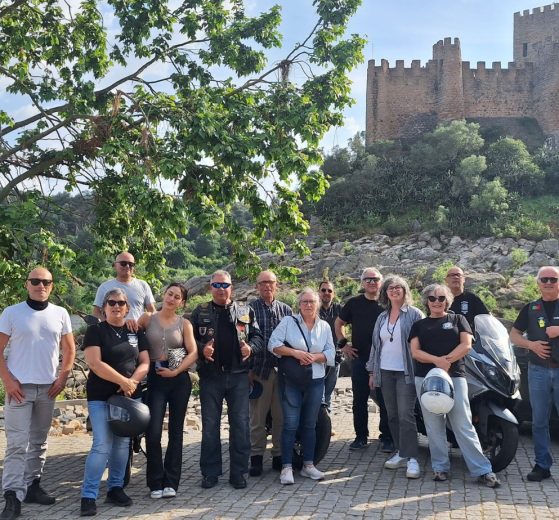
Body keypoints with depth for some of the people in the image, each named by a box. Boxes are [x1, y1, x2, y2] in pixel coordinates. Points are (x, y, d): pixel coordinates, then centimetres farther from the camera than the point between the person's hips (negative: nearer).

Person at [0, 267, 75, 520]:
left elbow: (69, 349, 12)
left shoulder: (60, 314, 5)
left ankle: (32, 486, 24)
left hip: (48, 388, 3)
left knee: (39, 441, 12)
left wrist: (62, 378, 2)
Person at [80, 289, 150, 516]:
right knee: (102, 445, -9)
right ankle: (88, 496, -1)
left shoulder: (136, 332, 9)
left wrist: (132, 382, -12)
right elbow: (95, 363, -15)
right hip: (101, 397, -4)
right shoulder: (95, 331, -4)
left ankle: (115, 488, 20)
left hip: (130, 396, 5)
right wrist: (123, 381, -17)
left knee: (122, 444, 8)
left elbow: (145, 363, 6)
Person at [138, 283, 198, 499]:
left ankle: (171, 482, 15)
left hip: (179, 379, 1)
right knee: (153, 432, -9)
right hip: (155, 378, -1)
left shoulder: (184, 324, 5)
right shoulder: (147, 318, 5)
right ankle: (155, 482, 7)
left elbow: (193, 353, -1)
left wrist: (175, 371, -11)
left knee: (176, 431, 6)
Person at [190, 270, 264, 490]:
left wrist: (251, 347, -10)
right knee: (210, 425, 6)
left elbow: (258, 337, 10)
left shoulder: (245, 311, 10)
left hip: (238, 375, 1)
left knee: (240, 424, 3)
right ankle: (210, 472, 17)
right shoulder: (200, 312, 7)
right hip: (210, 375, 0)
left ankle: (238, 472, 14)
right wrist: (201, 348, -13)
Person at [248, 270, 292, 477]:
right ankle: (256, 457, 13)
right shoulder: (250, 309, 1)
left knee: (281, 416, 8)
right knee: (257, 417, 3)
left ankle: (279, 456, 19)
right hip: (259, 369, -3)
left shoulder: (286, 310, 11)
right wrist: (248, 368, -6)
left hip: (283, 370, 3)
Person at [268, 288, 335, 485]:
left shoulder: (324, 326, 9)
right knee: (291, 423, -5)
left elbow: (330, 353, 4)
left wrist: (314, 357, -15)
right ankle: (287, 467, 2)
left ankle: (308, 465, 21)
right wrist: (295, 353, -19)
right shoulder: (288, 322, -1)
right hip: (291, 380, -3)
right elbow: (273, 344, -9)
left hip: (315, 381, 4)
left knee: (310, 424, 11)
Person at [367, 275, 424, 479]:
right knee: (392, 415, 9)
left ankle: (411, 458, -8)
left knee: (406, 415, -11)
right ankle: (400, 452, 18)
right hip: (385, 372, 6)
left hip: (406, 372, -5)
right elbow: (375, 345, 17)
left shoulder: (414, 314, -2)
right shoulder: (382, 317, 15)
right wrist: (372, 372, 14)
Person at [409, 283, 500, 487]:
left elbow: (466, 345, -1)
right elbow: (415, 352, 1)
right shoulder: (419, 325, 14)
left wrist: (446, 360, -13)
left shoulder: (457, 319, 12)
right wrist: (437, 360, -16)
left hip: (455, 376, -2)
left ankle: (483, 470, -2)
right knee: (434, 426, 4)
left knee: (463, 426, -5)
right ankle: (440, 467, 14)